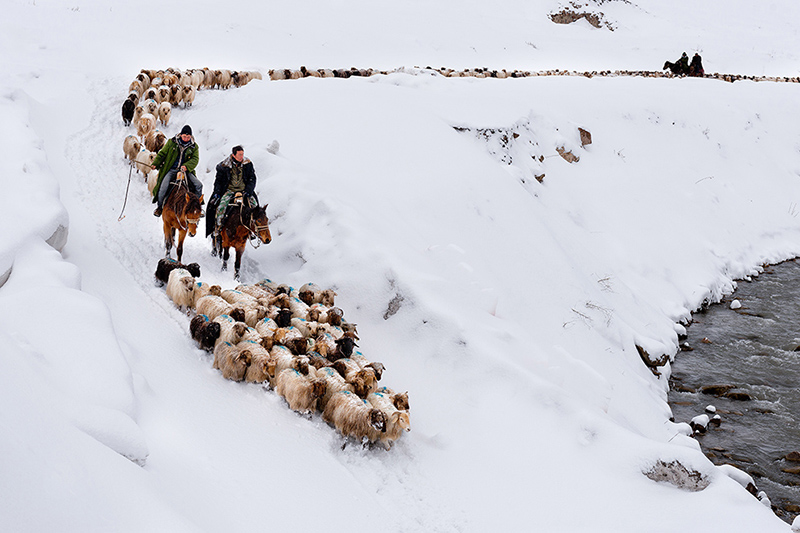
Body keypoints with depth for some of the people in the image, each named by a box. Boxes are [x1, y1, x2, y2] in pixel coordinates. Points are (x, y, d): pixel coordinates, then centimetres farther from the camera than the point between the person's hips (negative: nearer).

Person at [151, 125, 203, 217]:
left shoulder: (194, 146, 5)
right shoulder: (172, 142, 1)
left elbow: (195, 159, -3)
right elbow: (162, 153, 6)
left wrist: (187, 166, -22)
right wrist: (155, 164, -5)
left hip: (186, 170, 2)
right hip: (171, 170, -2)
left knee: (198, 185, -12)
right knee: (164, 186, -21)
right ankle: (160, 207, 1)